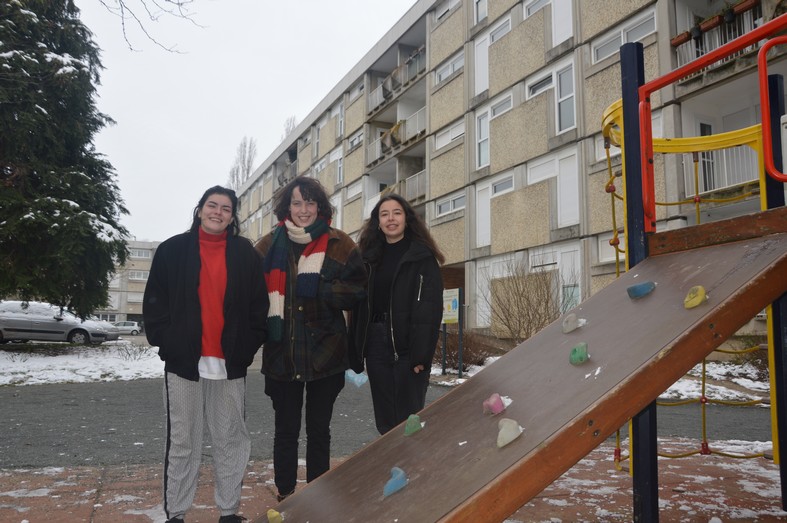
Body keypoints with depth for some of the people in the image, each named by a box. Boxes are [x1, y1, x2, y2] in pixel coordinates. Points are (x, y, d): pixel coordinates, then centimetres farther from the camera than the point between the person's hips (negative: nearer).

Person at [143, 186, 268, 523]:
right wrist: (165, 342, -4)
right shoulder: (173, 250, 4)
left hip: (230, 363, 1)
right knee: (182, 442, 6)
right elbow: (155, 301, 4)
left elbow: (259, 305, 7)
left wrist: (248, 346, -2)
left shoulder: (246, 254, 7)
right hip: (183, 360, -1)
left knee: (231, 439, 9)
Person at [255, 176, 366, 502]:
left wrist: (318, 289, -18)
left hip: (325, 353, -1)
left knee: (319, 430, 13)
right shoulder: (269, 246, 5)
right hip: (281, 353, 1)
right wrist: (267, 323, -8)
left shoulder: (339, 244, -1)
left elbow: (356, 290, -4)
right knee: (285, 430, 12)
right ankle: (285, 496, 27)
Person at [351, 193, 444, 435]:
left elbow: (430, 308, -10)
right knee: (384, 420, 11)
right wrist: (356, 351, 4)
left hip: (407, 347, -5)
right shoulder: (369, 256, 13)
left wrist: (421, 354, -18)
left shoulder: (422, 256, -2)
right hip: (376, 344, 5)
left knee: (408, 419, 0)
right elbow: (359, 307, 11)